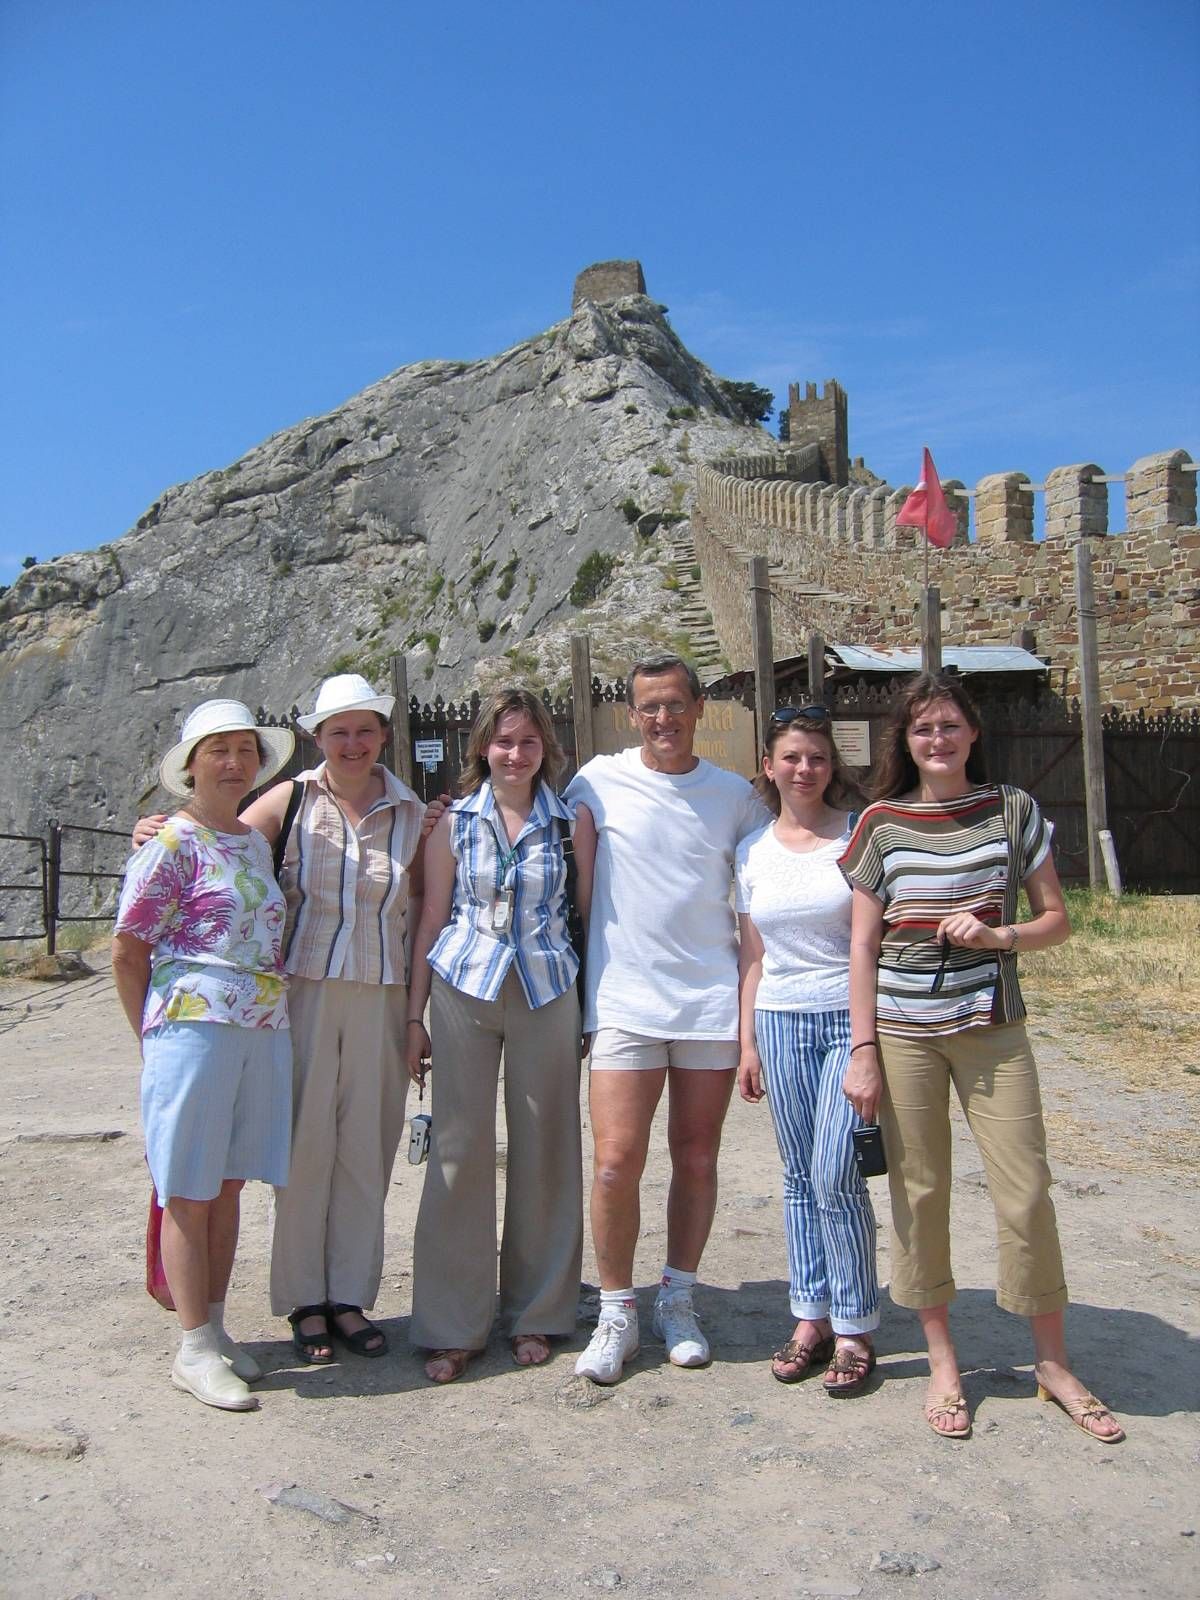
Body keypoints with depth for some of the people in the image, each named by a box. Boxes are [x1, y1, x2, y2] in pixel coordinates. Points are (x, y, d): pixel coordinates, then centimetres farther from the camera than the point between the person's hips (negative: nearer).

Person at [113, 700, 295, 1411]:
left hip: (265, 1031, 7)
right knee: (190, 1193, 3)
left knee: (229, 1186, 14)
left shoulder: (258, 841, 13)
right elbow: (128, 951, -5)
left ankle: (215, 1330, 26)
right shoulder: (173, 844, -7)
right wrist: (152, 1033, -1)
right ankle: (194, 1350, 13)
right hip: (194, 1029, -6)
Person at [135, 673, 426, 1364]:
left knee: (366, 1150, 8)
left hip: (381, 997, 2)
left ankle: (350, 1296, 23)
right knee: (305, 1145, 4)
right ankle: (304, 1299, 20)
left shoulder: (411, 813, 6)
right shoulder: (292, 800, 1)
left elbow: (419, 910, 10)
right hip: (303, 990, -2)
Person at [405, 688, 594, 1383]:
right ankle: (451, 1327, 14)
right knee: (461, 1150, 1)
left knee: (544, 1150, 7)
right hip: (464, 990, 0)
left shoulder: (573, 820, 3)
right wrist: (415, 1014, 5)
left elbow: (588, 914, 6)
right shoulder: (455, 821, 4)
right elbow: (433, 919, 7)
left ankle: (537, 1314, 25)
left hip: (548, 993, 0)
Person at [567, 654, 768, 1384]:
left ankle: (678, 1301, 29)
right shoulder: (601, 780, 0)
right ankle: (617, 1312, 15)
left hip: (712, 1001, 2)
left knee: (697, 1159, 10)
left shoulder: (736, 795, 6)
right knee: (617, 1161, -6)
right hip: (624, 1000, -1)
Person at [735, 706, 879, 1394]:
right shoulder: (753, 850, 7)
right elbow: (753, 954, 11)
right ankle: (812, 1318, 22)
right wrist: (748, 1041, 8)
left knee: (835, 1176, -7)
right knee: (800, 1177, 10)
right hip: (780, 1021, 4)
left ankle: (855, 1331, 10)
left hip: (850, 1017, -3)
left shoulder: (860, 835, -3)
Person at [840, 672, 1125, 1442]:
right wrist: (862, 1049, -3)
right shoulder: (882, 823, 1)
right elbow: (863, 944, 1)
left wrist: (998, 935, -14)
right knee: (920, 1191, 6)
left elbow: (1057, 920, 7)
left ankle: (1054, 1364, 21)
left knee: (1027, 1191, 1)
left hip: (992, 1027, 1)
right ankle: (942, 1360, 25)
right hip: (903, 1030, 0)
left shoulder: (1013, 810, 3)